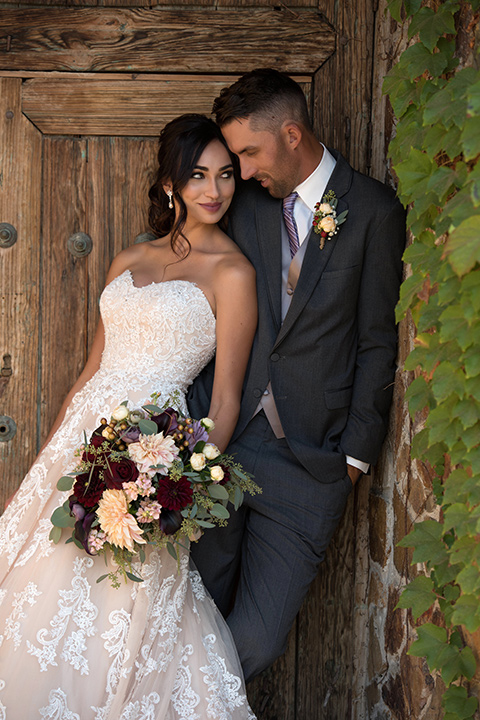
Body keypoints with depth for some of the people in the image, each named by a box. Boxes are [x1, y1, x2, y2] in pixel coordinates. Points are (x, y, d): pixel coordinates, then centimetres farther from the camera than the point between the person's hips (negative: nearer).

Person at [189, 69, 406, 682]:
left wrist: (356, 452, -3)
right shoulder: (245, 203, 9)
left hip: (308, 458, -3)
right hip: (225, 442, 3)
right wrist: (199, 422, 2)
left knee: (256, 640, -3)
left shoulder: (374, 211, -3)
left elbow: (378, 342, -1)